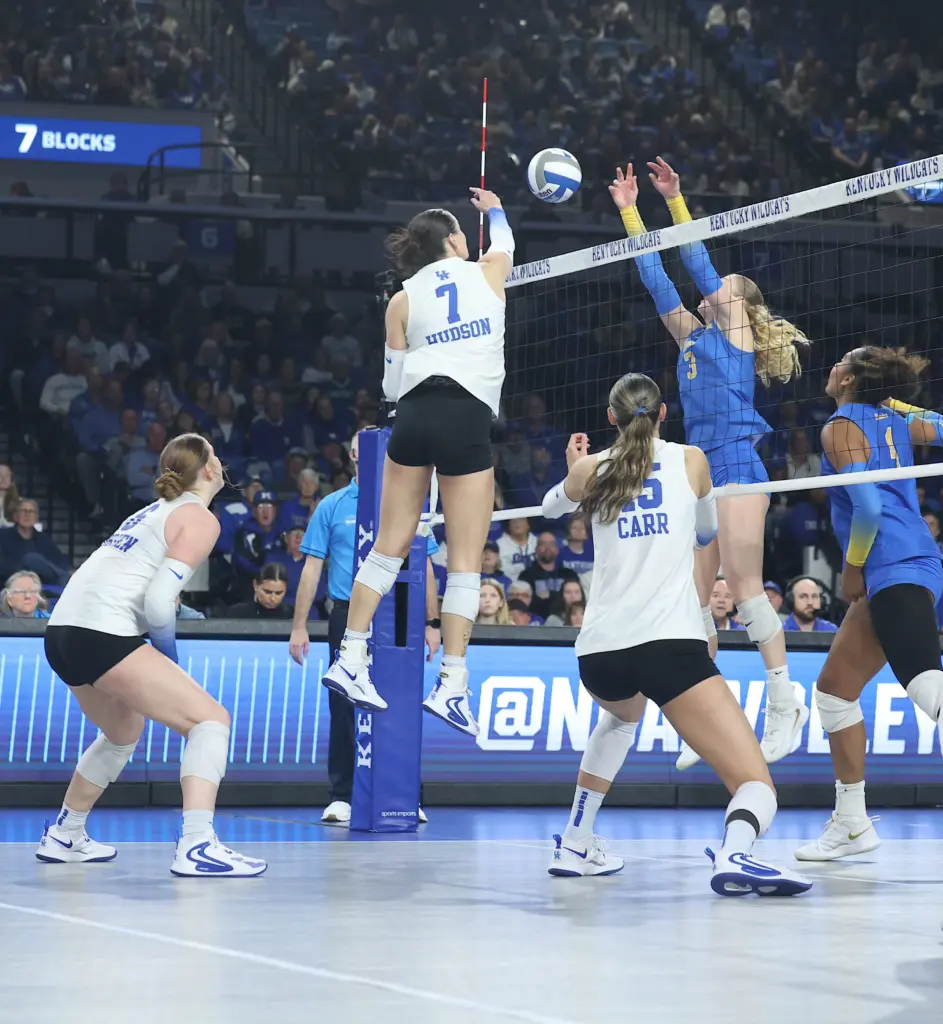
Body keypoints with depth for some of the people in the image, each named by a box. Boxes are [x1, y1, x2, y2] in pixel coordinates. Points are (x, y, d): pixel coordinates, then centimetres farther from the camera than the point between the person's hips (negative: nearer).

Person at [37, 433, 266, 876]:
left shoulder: (158, 510, 24)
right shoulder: (200, 518, -2)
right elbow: (159, 600, -13)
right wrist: (168, 655, 3)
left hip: (62, 629, 9)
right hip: (102, 633, -9)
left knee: (123, 732, 32)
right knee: (211, 719, -9)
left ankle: (63, 837, 42)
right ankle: (196, 847, -24)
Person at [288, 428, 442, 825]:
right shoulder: (332, 506, 6)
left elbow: (424, 567, 9)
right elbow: (312, 567, 5)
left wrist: (432, 623, 2)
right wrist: (299, 625, -2)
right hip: (348, 617, 0)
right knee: (344, 708, 1)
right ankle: (341, 797, 8)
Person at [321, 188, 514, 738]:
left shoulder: (403, 300, 11)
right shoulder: (488, 273, 9)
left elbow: (392, 384, 9)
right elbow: (505, 241, 34)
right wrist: (495, 208, 54)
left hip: (414, 415, 3)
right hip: (467, 420, -3)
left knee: (389, 546, 12)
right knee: (466, 561, -1)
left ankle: (350, 659, 8)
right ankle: (452, 685, -5)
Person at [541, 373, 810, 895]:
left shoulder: (591, 468, 13)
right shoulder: (691, 459, 11)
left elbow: (553, 506, 37)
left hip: (598, 652, 4)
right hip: (671, 645, -4)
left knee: (620, 716, 42)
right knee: (757, 787, -9)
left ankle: (575, 846, 40)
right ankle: (734, 851, -44)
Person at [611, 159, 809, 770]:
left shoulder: (736, 327, 5)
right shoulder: (693, 336, 21)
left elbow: (699, 264, 0)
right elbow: (657, 277, 22)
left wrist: (675, 200, 0)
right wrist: (630, 213, 20)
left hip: (737, 465, -8)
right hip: (701, 470, 8)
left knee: (746, 588, -13)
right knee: (694, 597, 3)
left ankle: (786, 704, -9)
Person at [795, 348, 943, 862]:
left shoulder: (841, 428, -5)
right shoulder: (893, 421, 17)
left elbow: (868, 507, -16)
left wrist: (852, 567, -3)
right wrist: (899, 398, 30)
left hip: (895, 568, -10)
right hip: (897, 573, 10)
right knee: (835, 688, 16)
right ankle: (852, 824, 22)